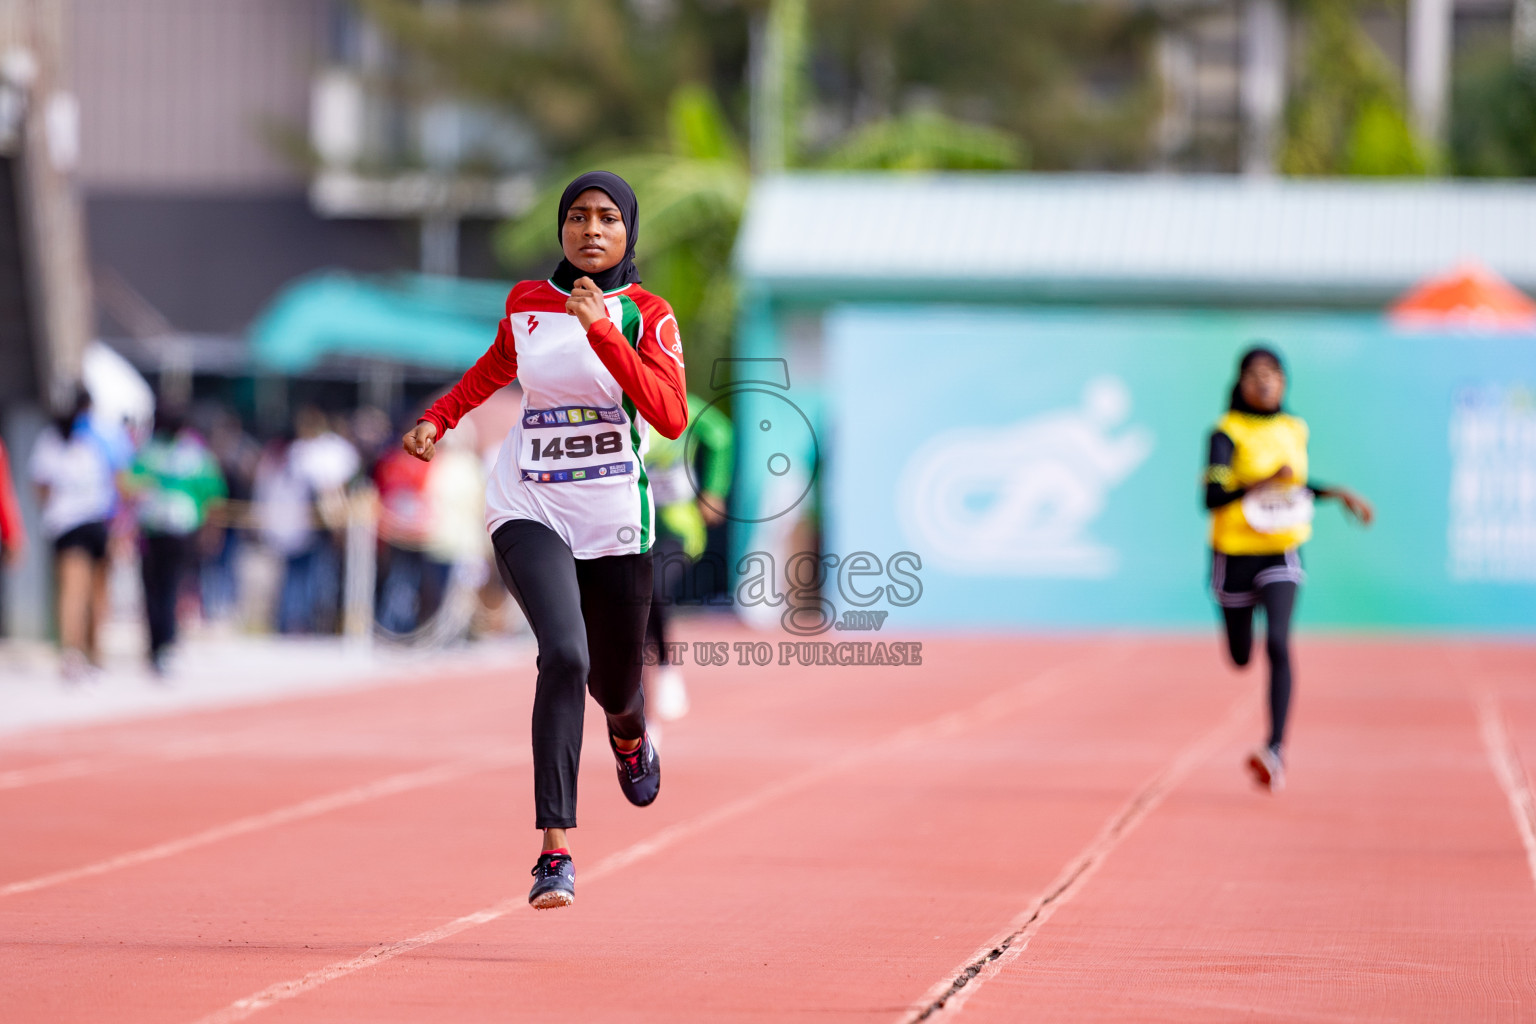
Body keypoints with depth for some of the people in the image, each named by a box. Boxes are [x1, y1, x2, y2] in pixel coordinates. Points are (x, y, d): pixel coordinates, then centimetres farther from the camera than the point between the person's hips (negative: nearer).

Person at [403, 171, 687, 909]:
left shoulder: (646, 315, -5)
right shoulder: (526, 303, 3)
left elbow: (671, 418, -21)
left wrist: (603, 330, -28)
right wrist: (438, 418, 11)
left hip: (615, 523, 0)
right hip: (529, 514, 0)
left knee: (614, 686, 14)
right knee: (564, 655, -25)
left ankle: (629, 735, 57)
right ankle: (555, 851, -26)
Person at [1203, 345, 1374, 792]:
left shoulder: (1295, 429, 5)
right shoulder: (1228, 433, -11)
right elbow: (1212, 498, -23)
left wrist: (1337, 493, 18)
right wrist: (1263, 483, -34)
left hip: (1282, 551, 1)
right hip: (1235, 553, -1)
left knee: (1278, 643, -21)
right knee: (1241, 656, 11)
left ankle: (1276, 750, -27)